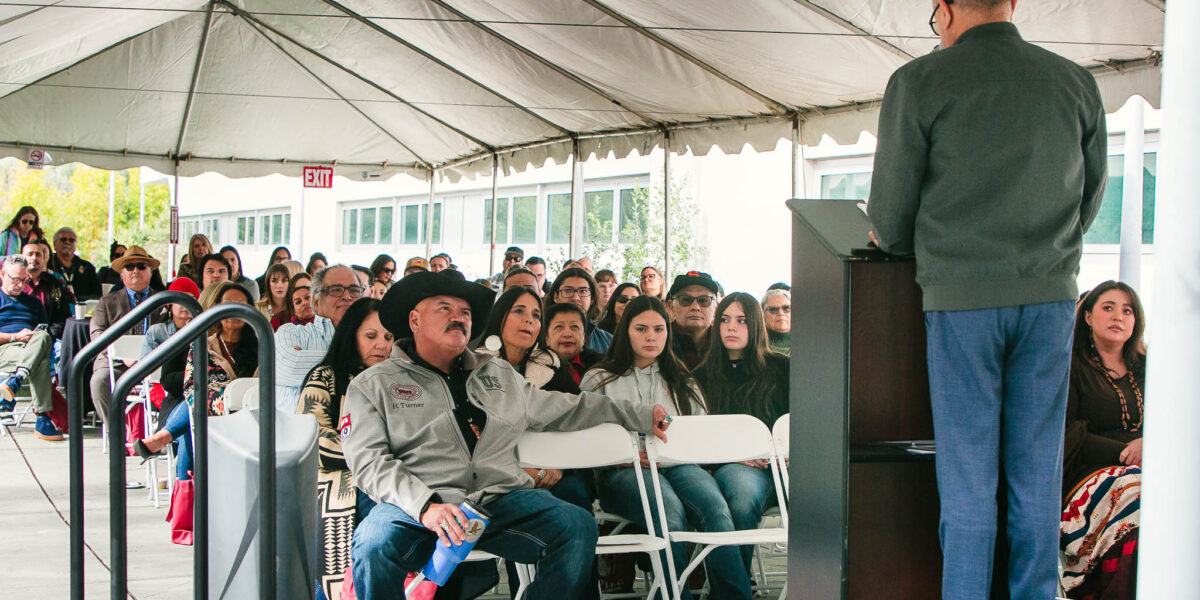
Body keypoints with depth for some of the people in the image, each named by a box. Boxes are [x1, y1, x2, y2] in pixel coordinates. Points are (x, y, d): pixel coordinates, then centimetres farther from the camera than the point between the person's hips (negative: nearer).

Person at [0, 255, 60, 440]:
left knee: (43, 337, -37)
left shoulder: (33, 303, 32)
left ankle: (16, 381, -49)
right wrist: (16, 336, -8)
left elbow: (45, 333, 25)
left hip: (34, 347, 3)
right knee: (41, 362, -37)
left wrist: (40, 337, 1)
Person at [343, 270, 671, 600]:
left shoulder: (500, 375, 25)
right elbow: (369, 462, -4)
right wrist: (425, 507, -21)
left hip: (502, 501, 4)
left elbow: (568, 409, 30)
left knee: (579, 525, -21)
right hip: (416, 507, -4)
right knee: (374, 542, -36)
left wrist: (643, 415, 25)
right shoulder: (373, 385, 9)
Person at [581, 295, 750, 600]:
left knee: (717, 510, -33)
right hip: (624, 471, -3)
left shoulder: (682, 381, 27)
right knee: (670, 512, -38)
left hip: (679, 464, 3)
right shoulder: (599, 380, 16)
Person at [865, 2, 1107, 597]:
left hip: (961, 298, -3)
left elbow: (890, 219, -2)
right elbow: (1089, 197, 15)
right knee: (1037, 474, 9)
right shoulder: (1077, 84, 7)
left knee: (968, 477, 2)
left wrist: (899, 241, 20)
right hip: (1049, 297, 3)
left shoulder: (918, 83, -5)